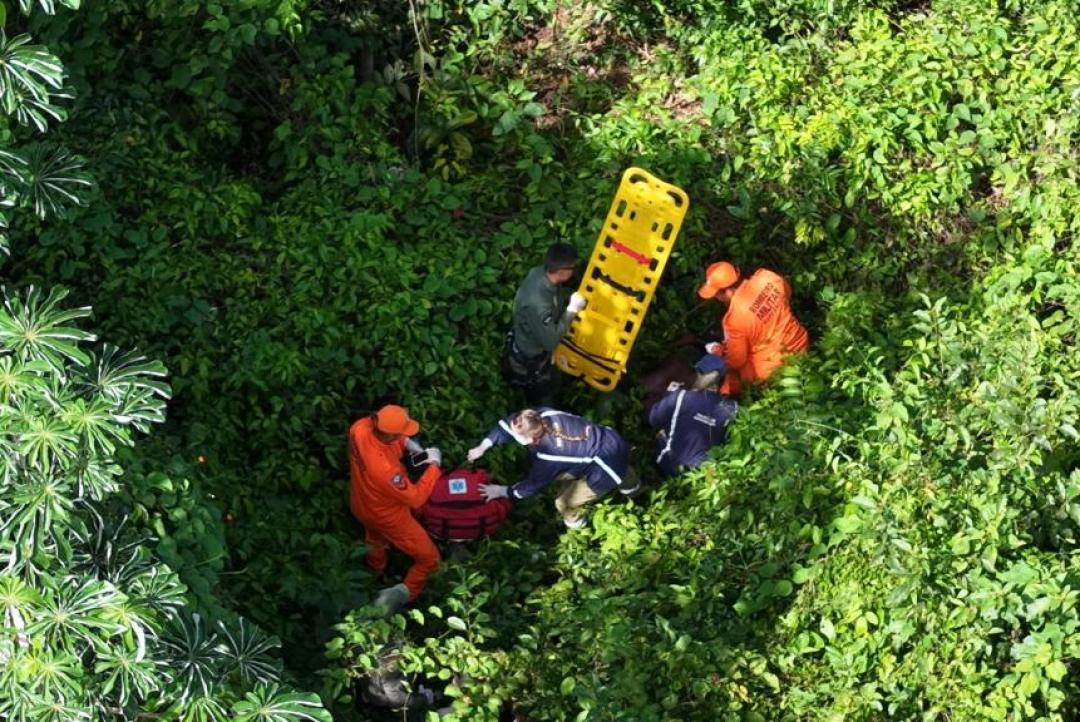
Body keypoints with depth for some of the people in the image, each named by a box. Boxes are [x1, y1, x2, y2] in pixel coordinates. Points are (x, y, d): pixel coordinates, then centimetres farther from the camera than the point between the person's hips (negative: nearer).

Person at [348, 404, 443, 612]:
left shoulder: (360, 427, -28)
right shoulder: (384, 469, -47)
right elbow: (415, 498, -30)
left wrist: (408, 444, -14)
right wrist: (434, 465, -24)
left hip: (362, 504, 8)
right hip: (387, 516, -8)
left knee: (376, 541, 40)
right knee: (428, 558, 10)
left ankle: (375, 574, 66)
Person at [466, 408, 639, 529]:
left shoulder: (548, 457, -29)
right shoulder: (541, 415, -15)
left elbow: (532, 485, -11)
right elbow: (507, 423, -1)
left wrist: (502, 491, 0)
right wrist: (483, 446, -2)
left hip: (608, 469, -7)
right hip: (612, 439, 7)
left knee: (564, 502, 7)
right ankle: (630, 485, 74)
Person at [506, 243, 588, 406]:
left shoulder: (538, 272, -19)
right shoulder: (537, 304, -46)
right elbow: (550, 341, -32)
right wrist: (572, 310, -30)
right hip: (529, 362, -8)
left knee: (552, 389, 34)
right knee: (543, 406, 18)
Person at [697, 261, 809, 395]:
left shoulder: (734, 318, -29)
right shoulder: (767, 277, -15)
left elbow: (736, 361, -16)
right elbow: (787, 292, 9)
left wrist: (719, 352, 4)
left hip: (773, 369, -7)